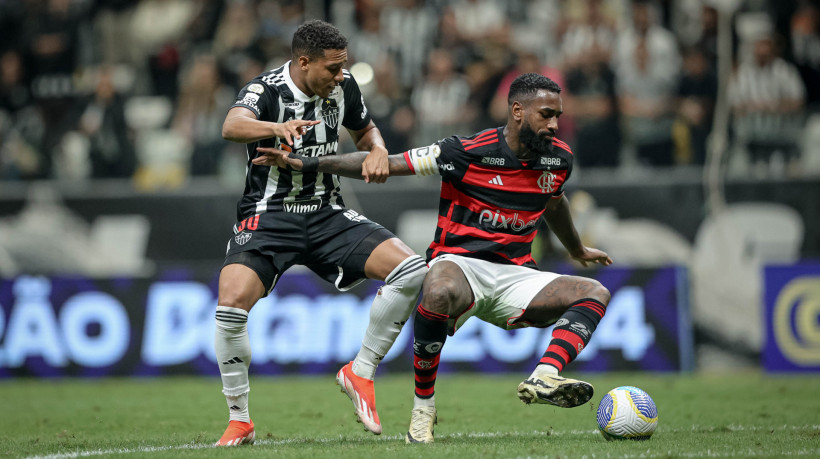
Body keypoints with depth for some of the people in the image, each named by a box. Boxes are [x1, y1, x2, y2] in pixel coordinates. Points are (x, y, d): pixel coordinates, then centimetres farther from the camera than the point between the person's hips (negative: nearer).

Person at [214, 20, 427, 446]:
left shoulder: (342, 86, -1)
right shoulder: (266, 89, -18)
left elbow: (364, 129, 20)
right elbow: (233, 126, -40)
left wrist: (378, 150, -5)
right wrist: (279, 128, -61)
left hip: (327, 215, 5)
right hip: (268, 215, -5)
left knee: (411, 270, -13)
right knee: (232, 302, -28)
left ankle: (359, 372, 4)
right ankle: (239, 420, -8)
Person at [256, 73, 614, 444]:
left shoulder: (558, 158, 5)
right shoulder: (468, 152, -12)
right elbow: (383, 165, -9)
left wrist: (577, 251, 47)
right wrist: (305, 163, -13)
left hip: (515, 275, 6)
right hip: (459, 263, -6)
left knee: (596, 293, -16)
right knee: (440, 292, -41)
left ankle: (543, 379, -38)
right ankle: (423, 407, -24)